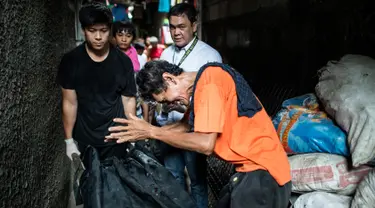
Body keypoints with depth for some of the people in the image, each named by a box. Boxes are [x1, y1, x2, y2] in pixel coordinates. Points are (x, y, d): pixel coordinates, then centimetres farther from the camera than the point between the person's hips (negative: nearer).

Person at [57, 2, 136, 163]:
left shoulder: (123, 62, -8)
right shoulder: (71, 61, -8)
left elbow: (129, 99, -1)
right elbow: (70, 103, -4)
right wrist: (69, 140, -4)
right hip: (84, 140, 0)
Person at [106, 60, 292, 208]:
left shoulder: (209, 80, -19)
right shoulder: (201, 85, 11)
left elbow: (206, 144, -22)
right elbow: (187, 125, 19)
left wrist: (153, 132, -13)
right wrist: (145, 133, 7)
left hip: (262, 171, -10)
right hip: (254, 167, 10)